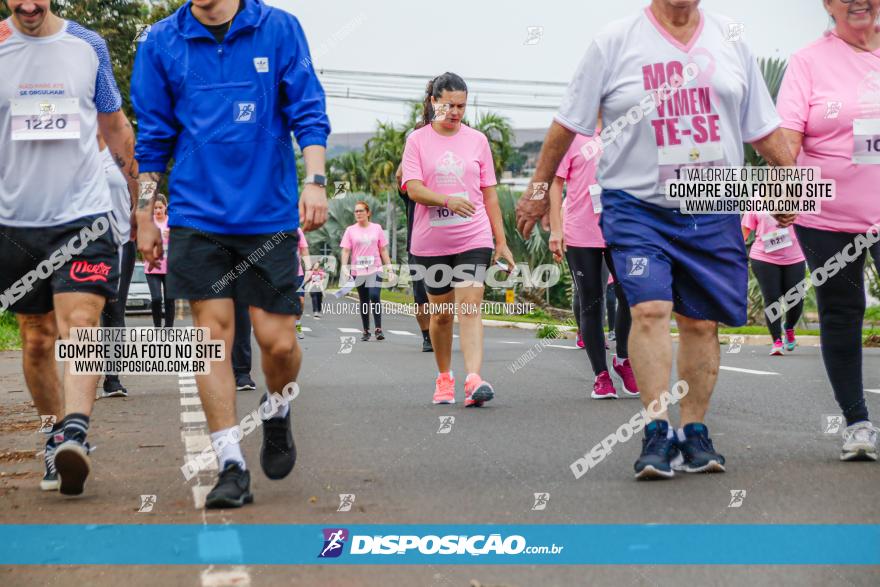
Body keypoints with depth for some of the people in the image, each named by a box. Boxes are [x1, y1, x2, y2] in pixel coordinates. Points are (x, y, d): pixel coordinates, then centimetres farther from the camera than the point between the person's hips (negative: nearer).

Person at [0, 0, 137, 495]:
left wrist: (144, 196, 20)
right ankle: (56, 436, 21)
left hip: (84, 213, -1)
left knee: (80, 325, -18)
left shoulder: (89, 46, 4)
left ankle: (76, 433, -29)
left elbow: (116, 126, 15)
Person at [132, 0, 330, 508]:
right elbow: (153, 136, 11)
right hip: (197, 214, 1)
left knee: (279, 341, -1)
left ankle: (277, 412, 33)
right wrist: (144, 214, 9)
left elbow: (308, 112, 1)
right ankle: (232, 467, 3)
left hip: (270, 214, -1)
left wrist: (315, 180, -11)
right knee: (212, 331, -4)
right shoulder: (161, 42, 5)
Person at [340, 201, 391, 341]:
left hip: (375, 270, -1)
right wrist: (344, 269, -11)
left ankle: (378, 328, -16)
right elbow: (345, 251, 1)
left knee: (374, 296, -20)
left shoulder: (376, 228, 6)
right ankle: (366, 331, 17)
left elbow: (383, 250, 9)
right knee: (364, 301, 8)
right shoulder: (350, 230, 5)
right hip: (358, 271, 1)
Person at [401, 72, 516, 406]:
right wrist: (448, 200, -28)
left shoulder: (477, 140, 8)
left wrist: (501, 241, 8)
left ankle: (473, 379, -25)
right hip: (430, 242, 0)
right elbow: (413, 189, -10)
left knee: (470, 307, -15)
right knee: (441, 314, 10)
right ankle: (444, 378, 26)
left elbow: (489, 194, 11)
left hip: (473, 239, 0)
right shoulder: (417, 140, 2)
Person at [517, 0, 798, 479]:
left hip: (713, 209, 3)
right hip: (636, 205, -3)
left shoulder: (731, 40, 10)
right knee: (649, 309, -17)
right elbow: (568, 122, 5)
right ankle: (657, 432, -12)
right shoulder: (615, 41, 0)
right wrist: (538, 191, 8)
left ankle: (693, 433, 14)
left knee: (701, 322, 4)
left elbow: (764, 128, 16)